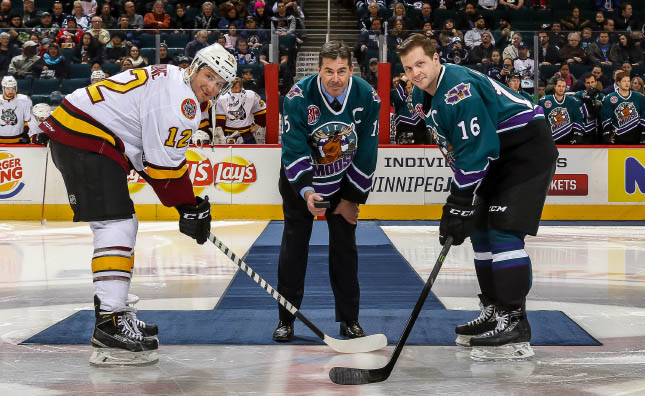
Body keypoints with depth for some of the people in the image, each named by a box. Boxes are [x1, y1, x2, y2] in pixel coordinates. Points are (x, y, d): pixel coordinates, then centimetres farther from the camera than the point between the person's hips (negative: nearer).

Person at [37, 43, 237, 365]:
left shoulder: (169, 80, 20)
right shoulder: (179, 99, -14)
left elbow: (157, 153, 23)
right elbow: (164, 162, -17)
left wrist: (193, 203, 20)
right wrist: (189, 208, -7)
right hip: (85, 137, -11)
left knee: (119, 225, 17)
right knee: (117, 225, -15)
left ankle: (115, 309, 25)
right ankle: (110, 325, -20)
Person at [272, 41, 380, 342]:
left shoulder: (367, 97, -19)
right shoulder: (298, 96, -25)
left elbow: (366, 153, -10)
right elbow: (293, 151, -24)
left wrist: (351, 199, -8)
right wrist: (306, 191, -38)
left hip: (344, 181, 2)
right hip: (299, 181, -1)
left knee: (345, 245, 1)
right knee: (294, 245, -2)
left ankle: (349, 320, 13)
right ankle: (286, 320, 9)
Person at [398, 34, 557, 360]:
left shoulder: (459, 90, -26)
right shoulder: (422, 97, 5)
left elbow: (475, 151, -28)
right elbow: (457, 149, 16)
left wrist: (460, 204, -26)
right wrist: (459, 196, 10)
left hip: (528, 148, -10)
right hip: (496, 157, 10)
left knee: (503, 230, -18)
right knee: (480, 227, 11)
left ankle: (514, 325, -18)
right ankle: (493, 311, 22)